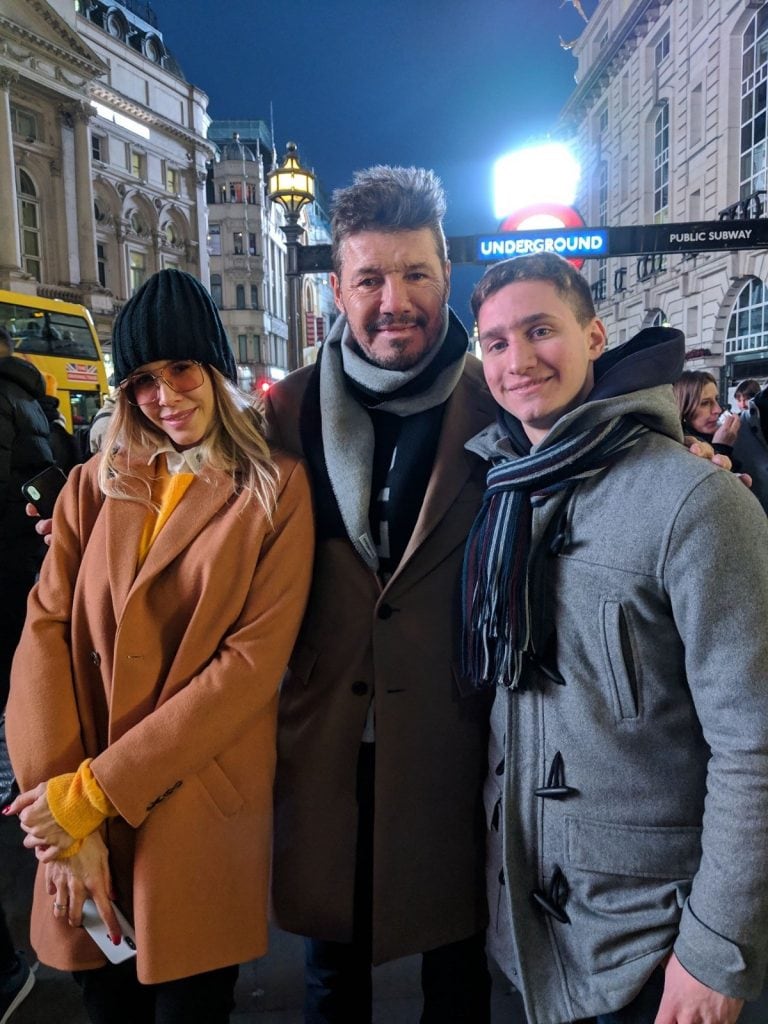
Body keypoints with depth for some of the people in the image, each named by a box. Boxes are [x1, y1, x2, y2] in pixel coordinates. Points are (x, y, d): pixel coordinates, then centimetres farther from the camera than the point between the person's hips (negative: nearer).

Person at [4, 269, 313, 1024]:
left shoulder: (276, 490, -5)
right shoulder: (93, 487, 7)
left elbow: (255, 658, -13)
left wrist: (92, 790, -13)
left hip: (204, 816, -3)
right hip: (81, 822, 3)